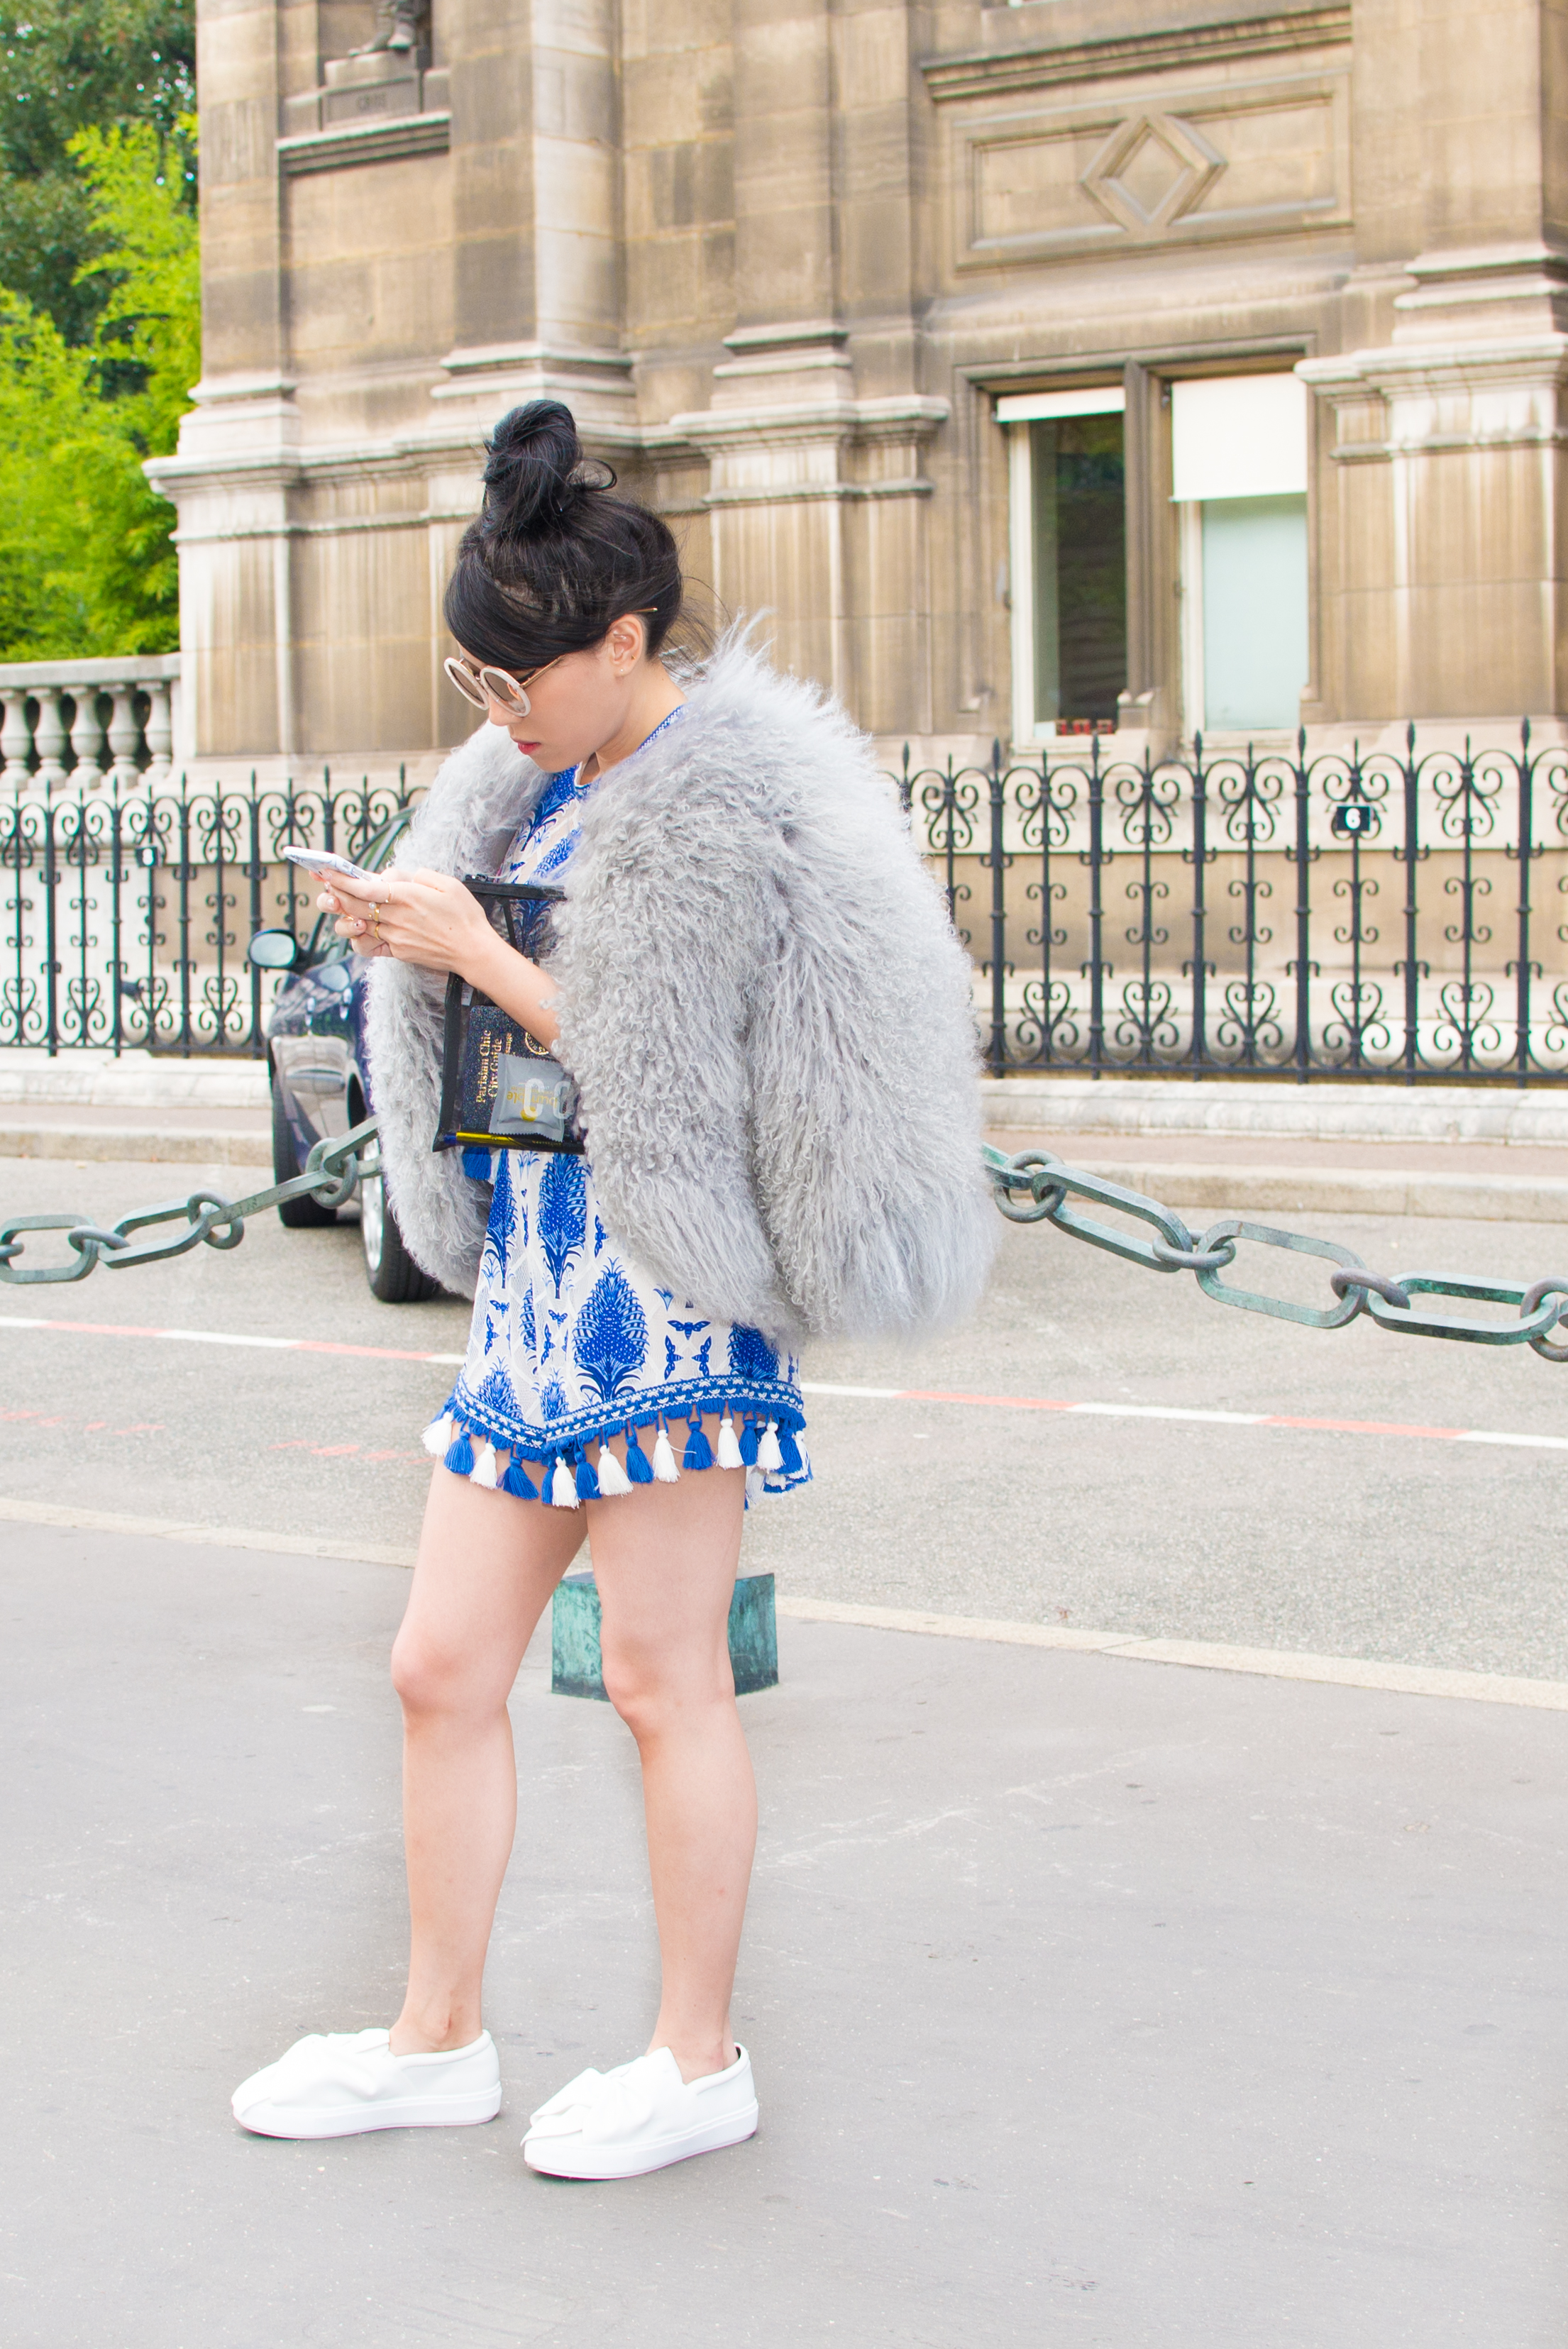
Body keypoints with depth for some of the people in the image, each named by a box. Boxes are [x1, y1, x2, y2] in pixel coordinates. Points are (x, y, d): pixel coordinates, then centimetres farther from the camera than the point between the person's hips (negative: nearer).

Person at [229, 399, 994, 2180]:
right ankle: (438, 2042, 21)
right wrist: (417, 948, 3)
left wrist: (479, 957, -11)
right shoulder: (532, 790, 15)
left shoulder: (727, 807, -12)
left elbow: (656, 1067, -15)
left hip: (665, 1287, -9)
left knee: (661, 1680, -1)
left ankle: (699, 2063, 13)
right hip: (534, 1281, 9)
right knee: (442, 1666, 9)